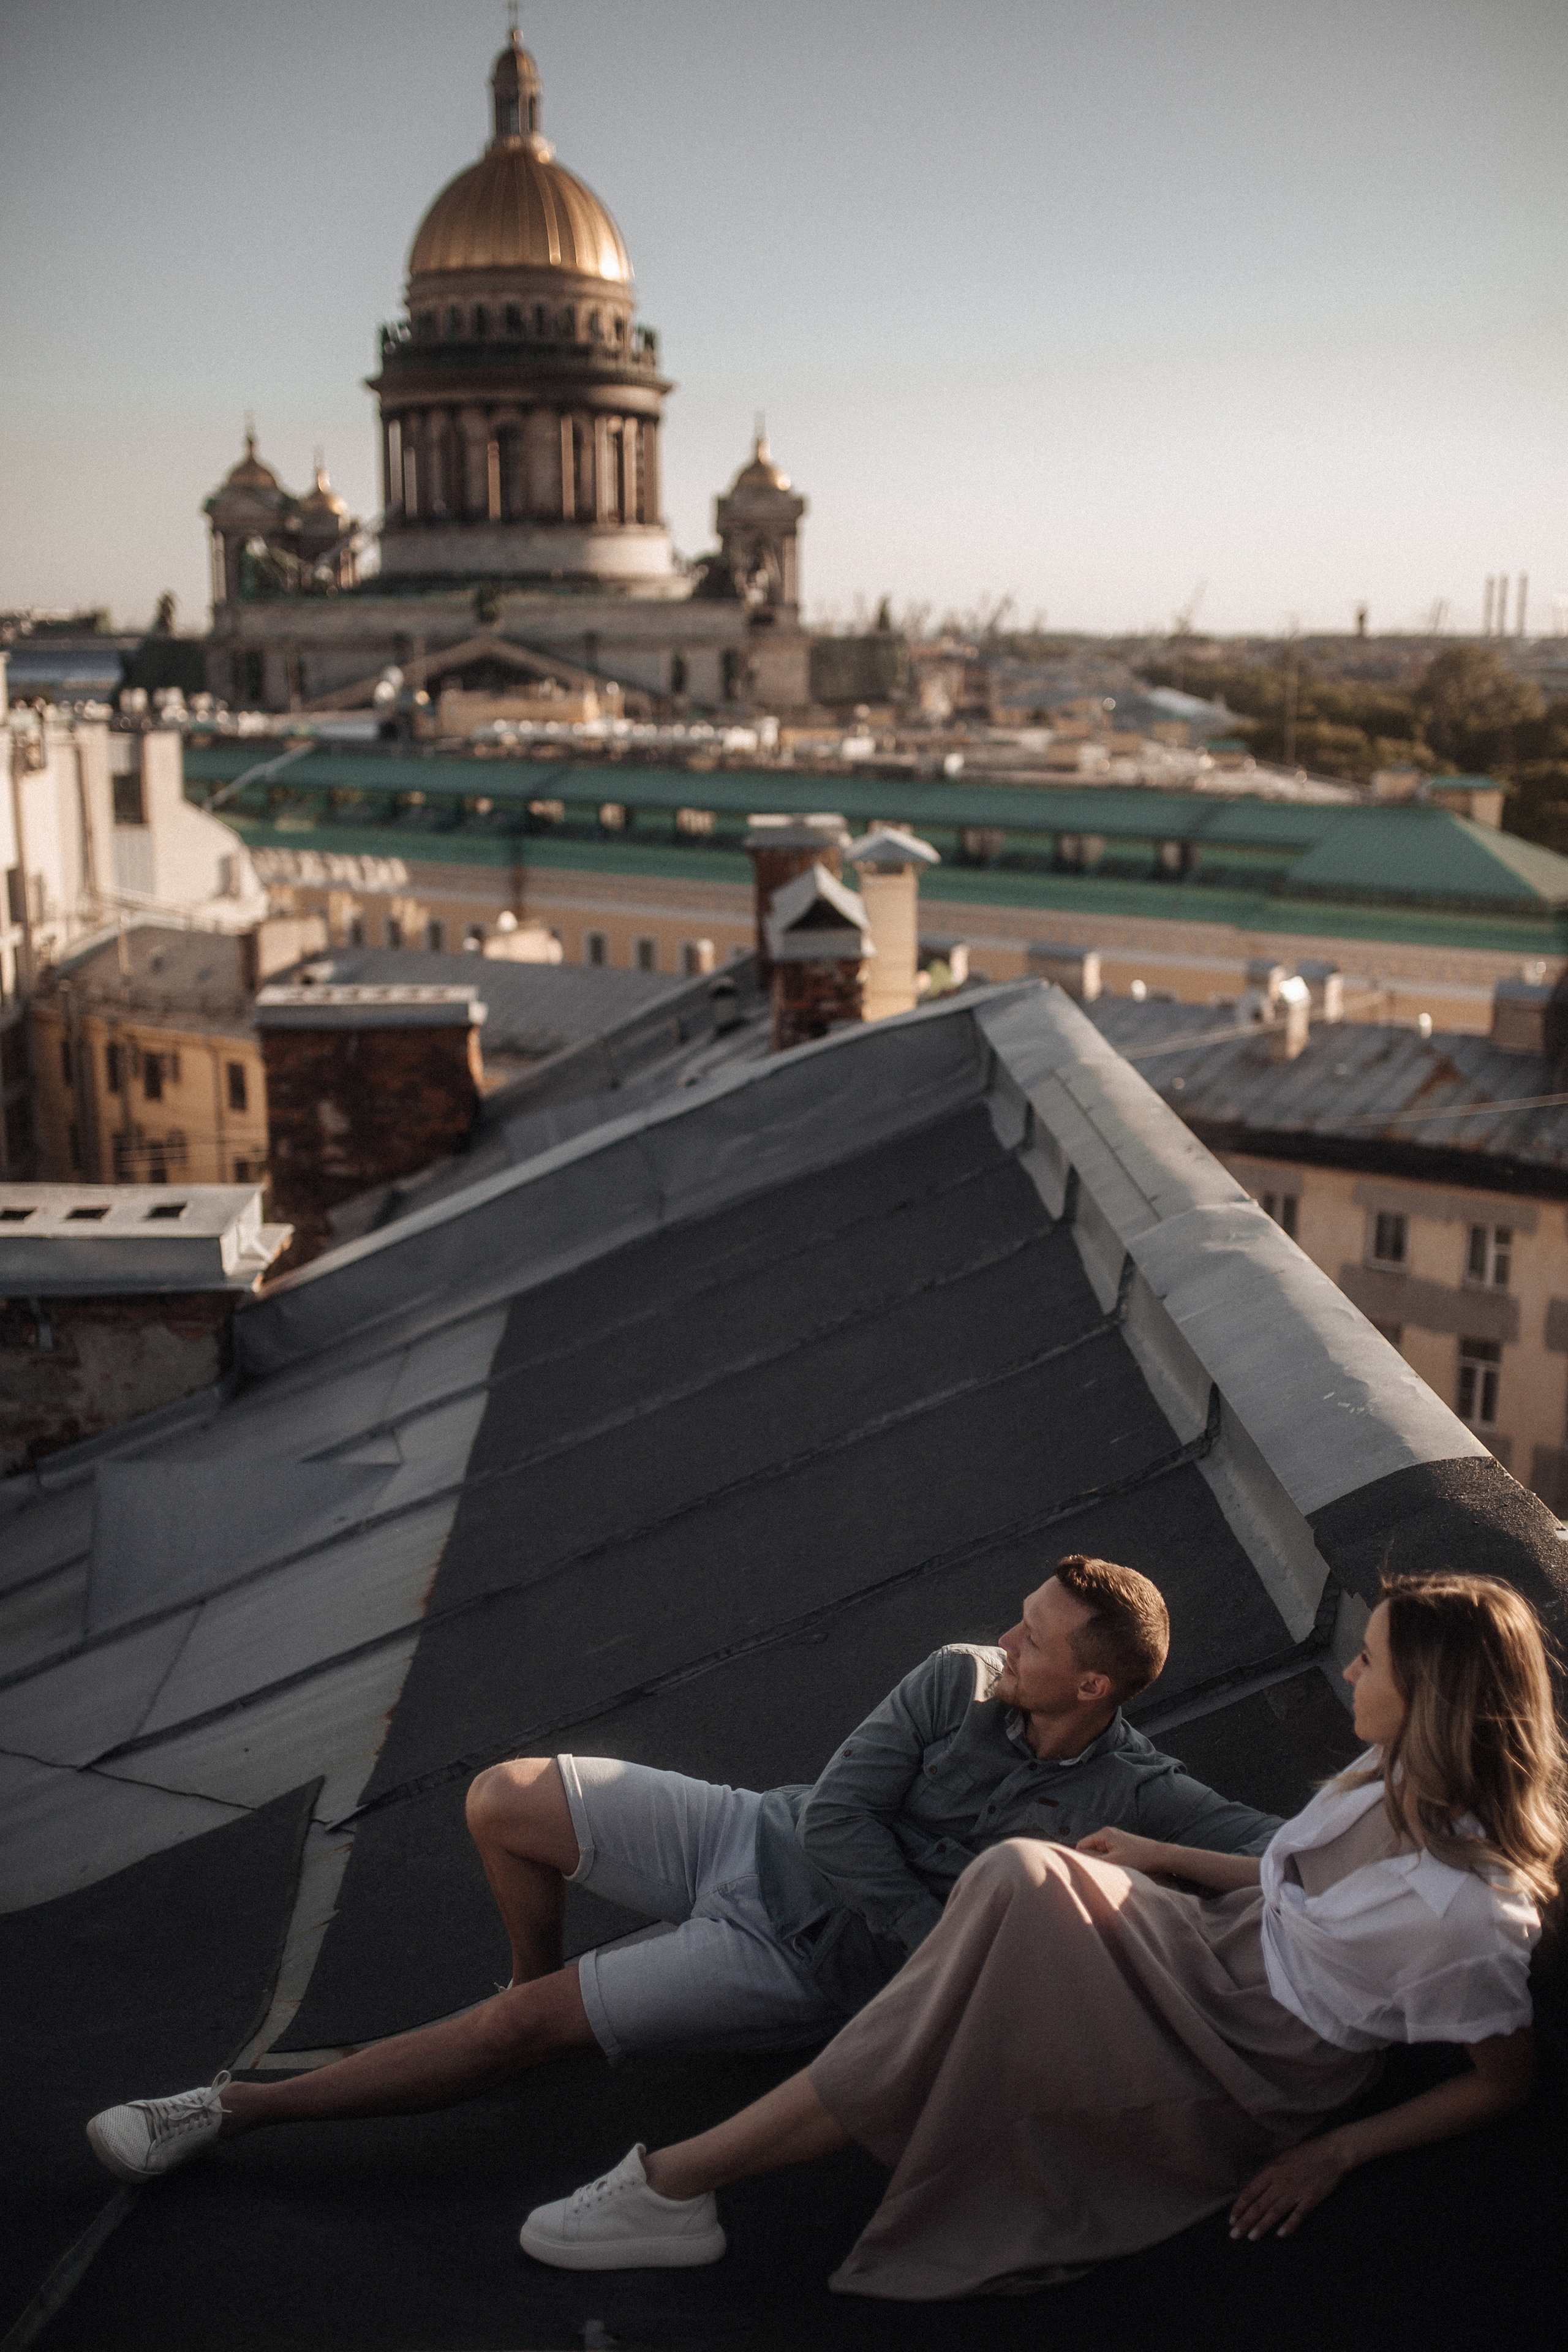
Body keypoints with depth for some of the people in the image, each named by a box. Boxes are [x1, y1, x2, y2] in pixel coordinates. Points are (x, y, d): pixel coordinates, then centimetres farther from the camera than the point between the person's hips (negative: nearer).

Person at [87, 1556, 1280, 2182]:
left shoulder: (1132, 1796, -13)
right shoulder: (960, 1682, -7)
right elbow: (839, 1814, -10)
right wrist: (943, 1939, -17)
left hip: (809, 1959, -4)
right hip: (762, 1838, 4)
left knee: (519, 2027, -13)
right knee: (505, 1799, -9)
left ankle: (237, 2108, 0)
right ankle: (540, 1976, 22)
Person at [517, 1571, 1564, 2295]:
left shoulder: (1467, 1913, -26)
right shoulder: (1394, 1777, -2)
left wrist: (1337, 2151, -12)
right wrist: (1166, 1858, 14)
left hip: (1242, 2086, -8)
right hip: (1211, 1953, 8)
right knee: (1023, 1880, -23)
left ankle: (681, 2182, -20)